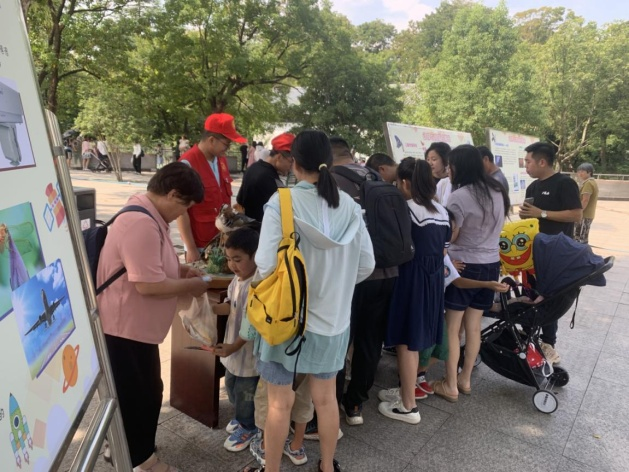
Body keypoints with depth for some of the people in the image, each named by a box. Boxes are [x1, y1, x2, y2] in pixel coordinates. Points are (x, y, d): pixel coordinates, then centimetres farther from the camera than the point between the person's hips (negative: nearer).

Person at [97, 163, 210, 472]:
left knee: (147, 393, 23)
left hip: (136, 327, 11)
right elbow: (149, 284, -31)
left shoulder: (148, 216, 7)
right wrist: (191, 285, -16)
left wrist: (181, 269, 4)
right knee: (136, 398, 8)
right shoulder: (141, 223, -28)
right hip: (124, 330, -11)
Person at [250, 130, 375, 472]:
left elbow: (266, 265, -19)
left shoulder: (281, 202, -16)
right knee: (326, 398, 21)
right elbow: (367, 264, 0)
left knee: (280, 403, 13)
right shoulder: (348, 205, -5)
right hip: (332, 318, 4)